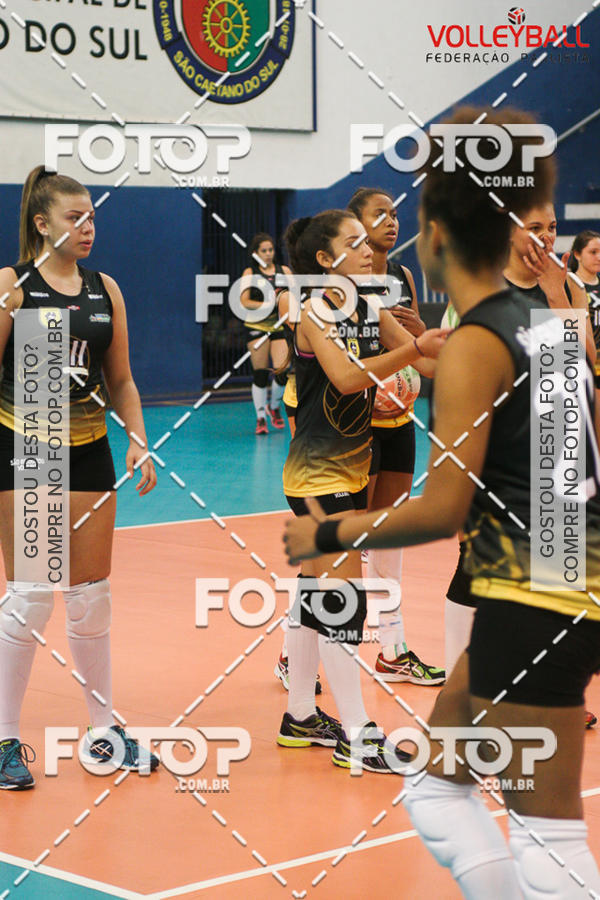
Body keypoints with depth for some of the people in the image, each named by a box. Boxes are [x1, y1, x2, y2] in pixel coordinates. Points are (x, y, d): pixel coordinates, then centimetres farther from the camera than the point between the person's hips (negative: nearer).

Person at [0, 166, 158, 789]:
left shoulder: (105, 289, 8)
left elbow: (120, 379, 14)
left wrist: (139, 441, 4)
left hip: (87, 451, 5)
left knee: (91, 597, 9)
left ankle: (103, 730, 20)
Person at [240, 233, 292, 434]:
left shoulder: (284, 271, 9)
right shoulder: (250, 273, 3)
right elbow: (244, 302, -6)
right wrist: (268, 304, -17)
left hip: (279, 327, 2)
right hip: (257, 327, -2)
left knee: (282, 372, -8)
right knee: (260, 374, -2)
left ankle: (274, 407, 21)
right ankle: (261, 418, 10)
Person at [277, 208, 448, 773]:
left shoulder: (371, 310, 8)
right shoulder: (313, 311, -14)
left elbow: (427, 359, 11)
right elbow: (346, 377, -28)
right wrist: (414, 349, -33)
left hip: (352, 468, 8)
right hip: (318, 474, -8)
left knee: (316, 591, 13)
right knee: (340, 598, -7)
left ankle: (300, 716, 22)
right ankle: (354, 733, -3)